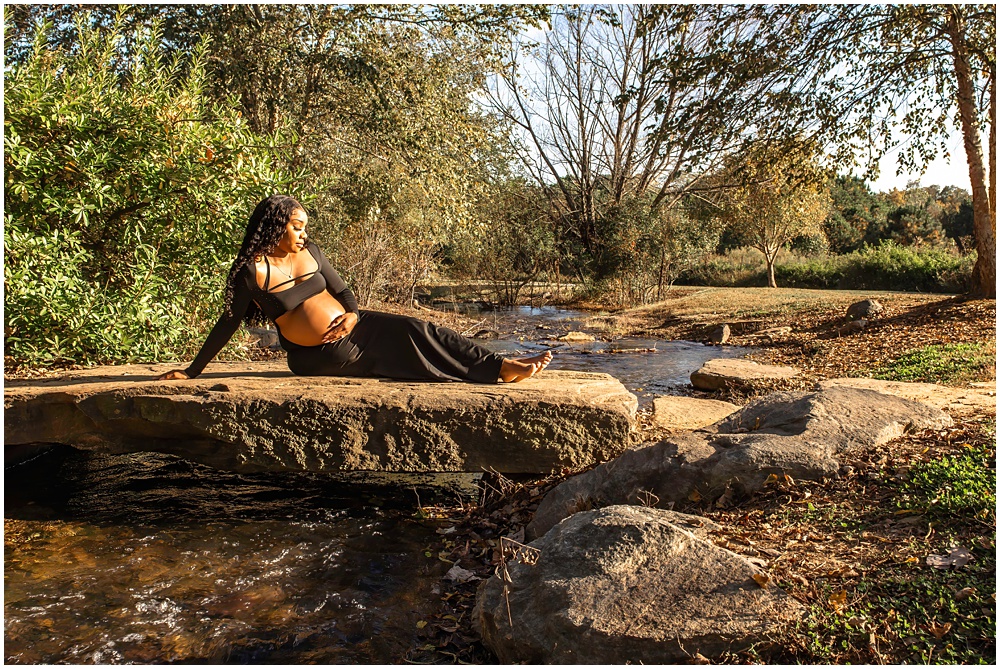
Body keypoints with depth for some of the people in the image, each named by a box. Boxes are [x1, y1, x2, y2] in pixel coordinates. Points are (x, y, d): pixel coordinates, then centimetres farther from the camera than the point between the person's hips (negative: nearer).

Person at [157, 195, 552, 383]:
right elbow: (229, 322, -5)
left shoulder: (308, 252, 6)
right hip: (318, 357, -5)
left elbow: (343, 290, 13)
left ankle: (501, 368, -15)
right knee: (409, 348, -17)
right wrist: (192, 370, -4)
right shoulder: (252, 270, -11)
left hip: (352, 328, 6)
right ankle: (500, 369, -17)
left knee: (418, 331, -14)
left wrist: (352, 315, -10)